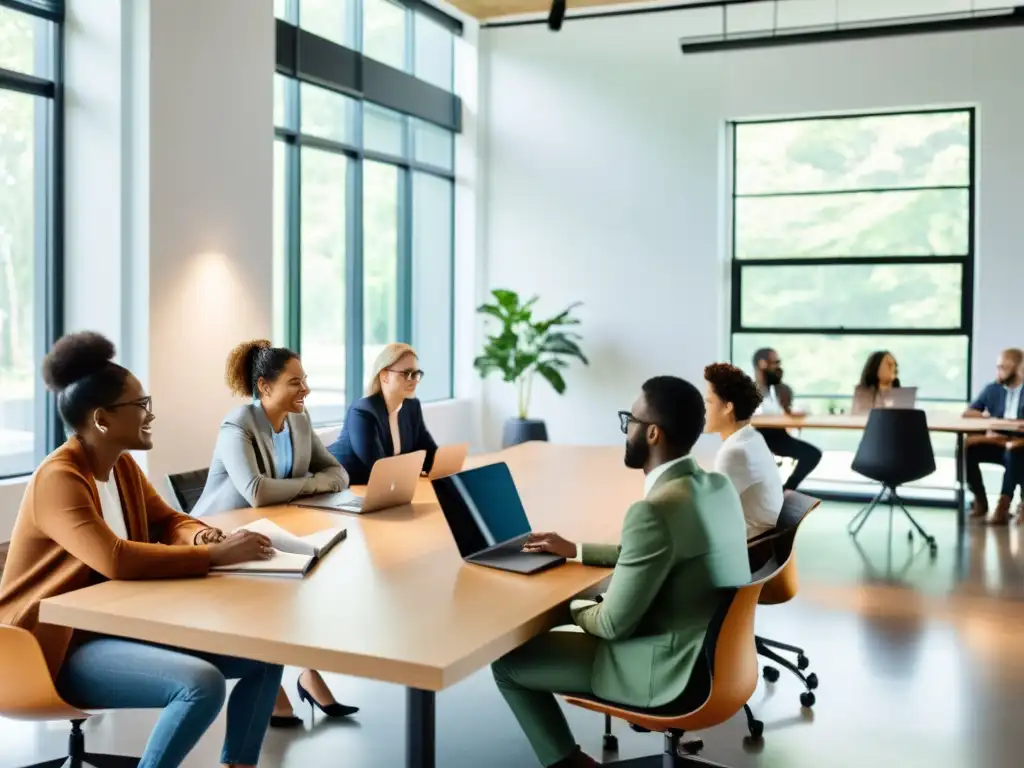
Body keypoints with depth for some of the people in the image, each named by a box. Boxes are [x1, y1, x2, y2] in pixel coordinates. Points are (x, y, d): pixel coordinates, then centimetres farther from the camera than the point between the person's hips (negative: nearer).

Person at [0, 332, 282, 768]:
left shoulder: (122, 465, 6)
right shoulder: (58, 479, -21)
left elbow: (167, 521, 15)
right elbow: (116, 559, -34)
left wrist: (202, 536, -9)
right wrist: (215, 555, -30)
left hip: (121, 623, 9)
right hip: (63, 647, -9)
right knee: (202, 683, -32)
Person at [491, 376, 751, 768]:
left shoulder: (653, 511, -28)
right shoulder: (718, 486, 0)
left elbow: (614, 624, -20)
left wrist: (570, 609, 2)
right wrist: (576, 551, 18)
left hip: (671, 669, -9)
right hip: (716, 650, 9)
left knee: (508, 659, 1)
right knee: (597, 599, 31)